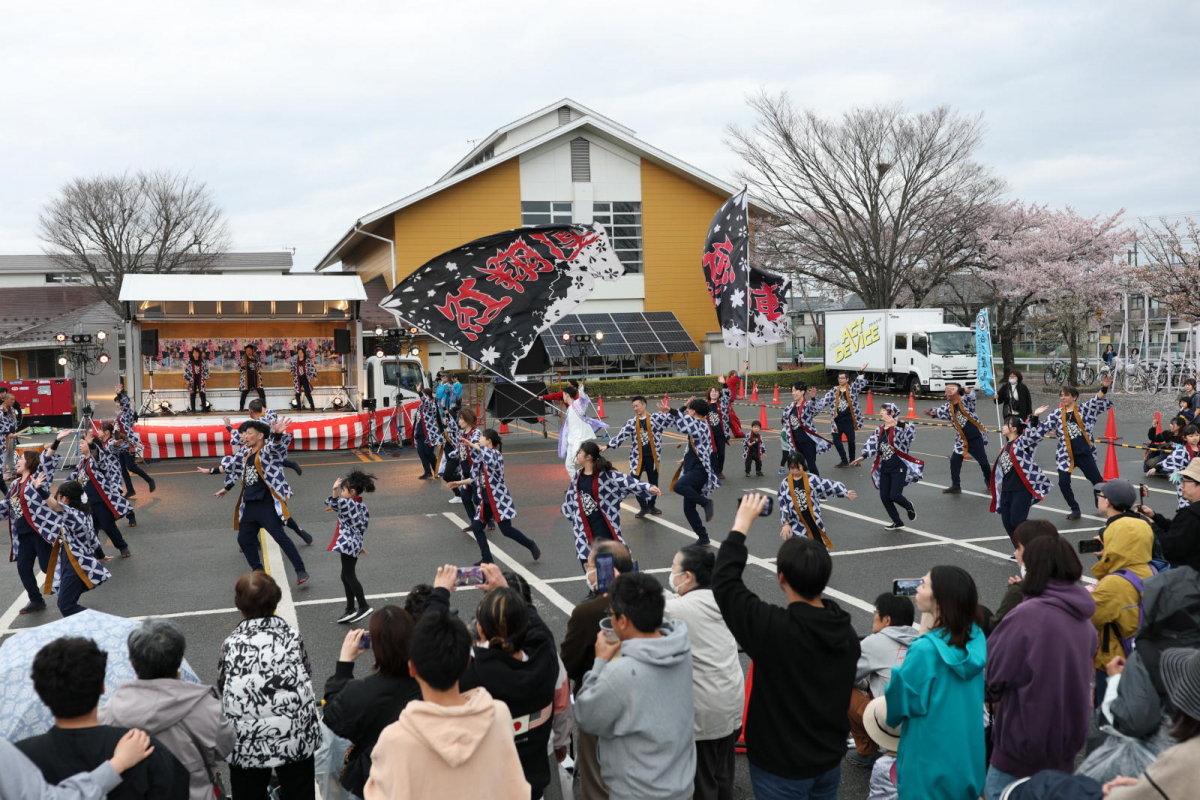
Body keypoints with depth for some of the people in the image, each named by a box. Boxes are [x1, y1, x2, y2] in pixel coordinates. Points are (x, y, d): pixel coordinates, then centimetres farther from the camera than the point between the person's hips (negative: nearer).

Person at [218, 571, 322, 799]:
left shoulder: (231, 643, -1)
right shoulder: (290, 635, 1)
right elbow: (307, 674, 9)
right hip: (295, 737, 1)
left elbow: (221, 687, 7)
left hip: (245, 742, 0)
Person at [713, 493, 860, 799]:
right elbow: (843, 693, 5)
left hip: (782, 766, -5)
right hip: (830, 759, 6)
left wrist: (742, 524, -10)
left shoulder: (773, 628, -29)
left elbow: (724, 581, -19)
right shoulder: (846, 630, -9)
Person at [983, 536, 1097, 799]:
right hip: (1065, 747, 7)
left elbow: (991, 675, -13)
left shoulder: (1027, 615, -20)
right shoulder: (1083, 620, 2)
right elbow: (1081, 677, 13)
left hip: (1023, 750, -7)